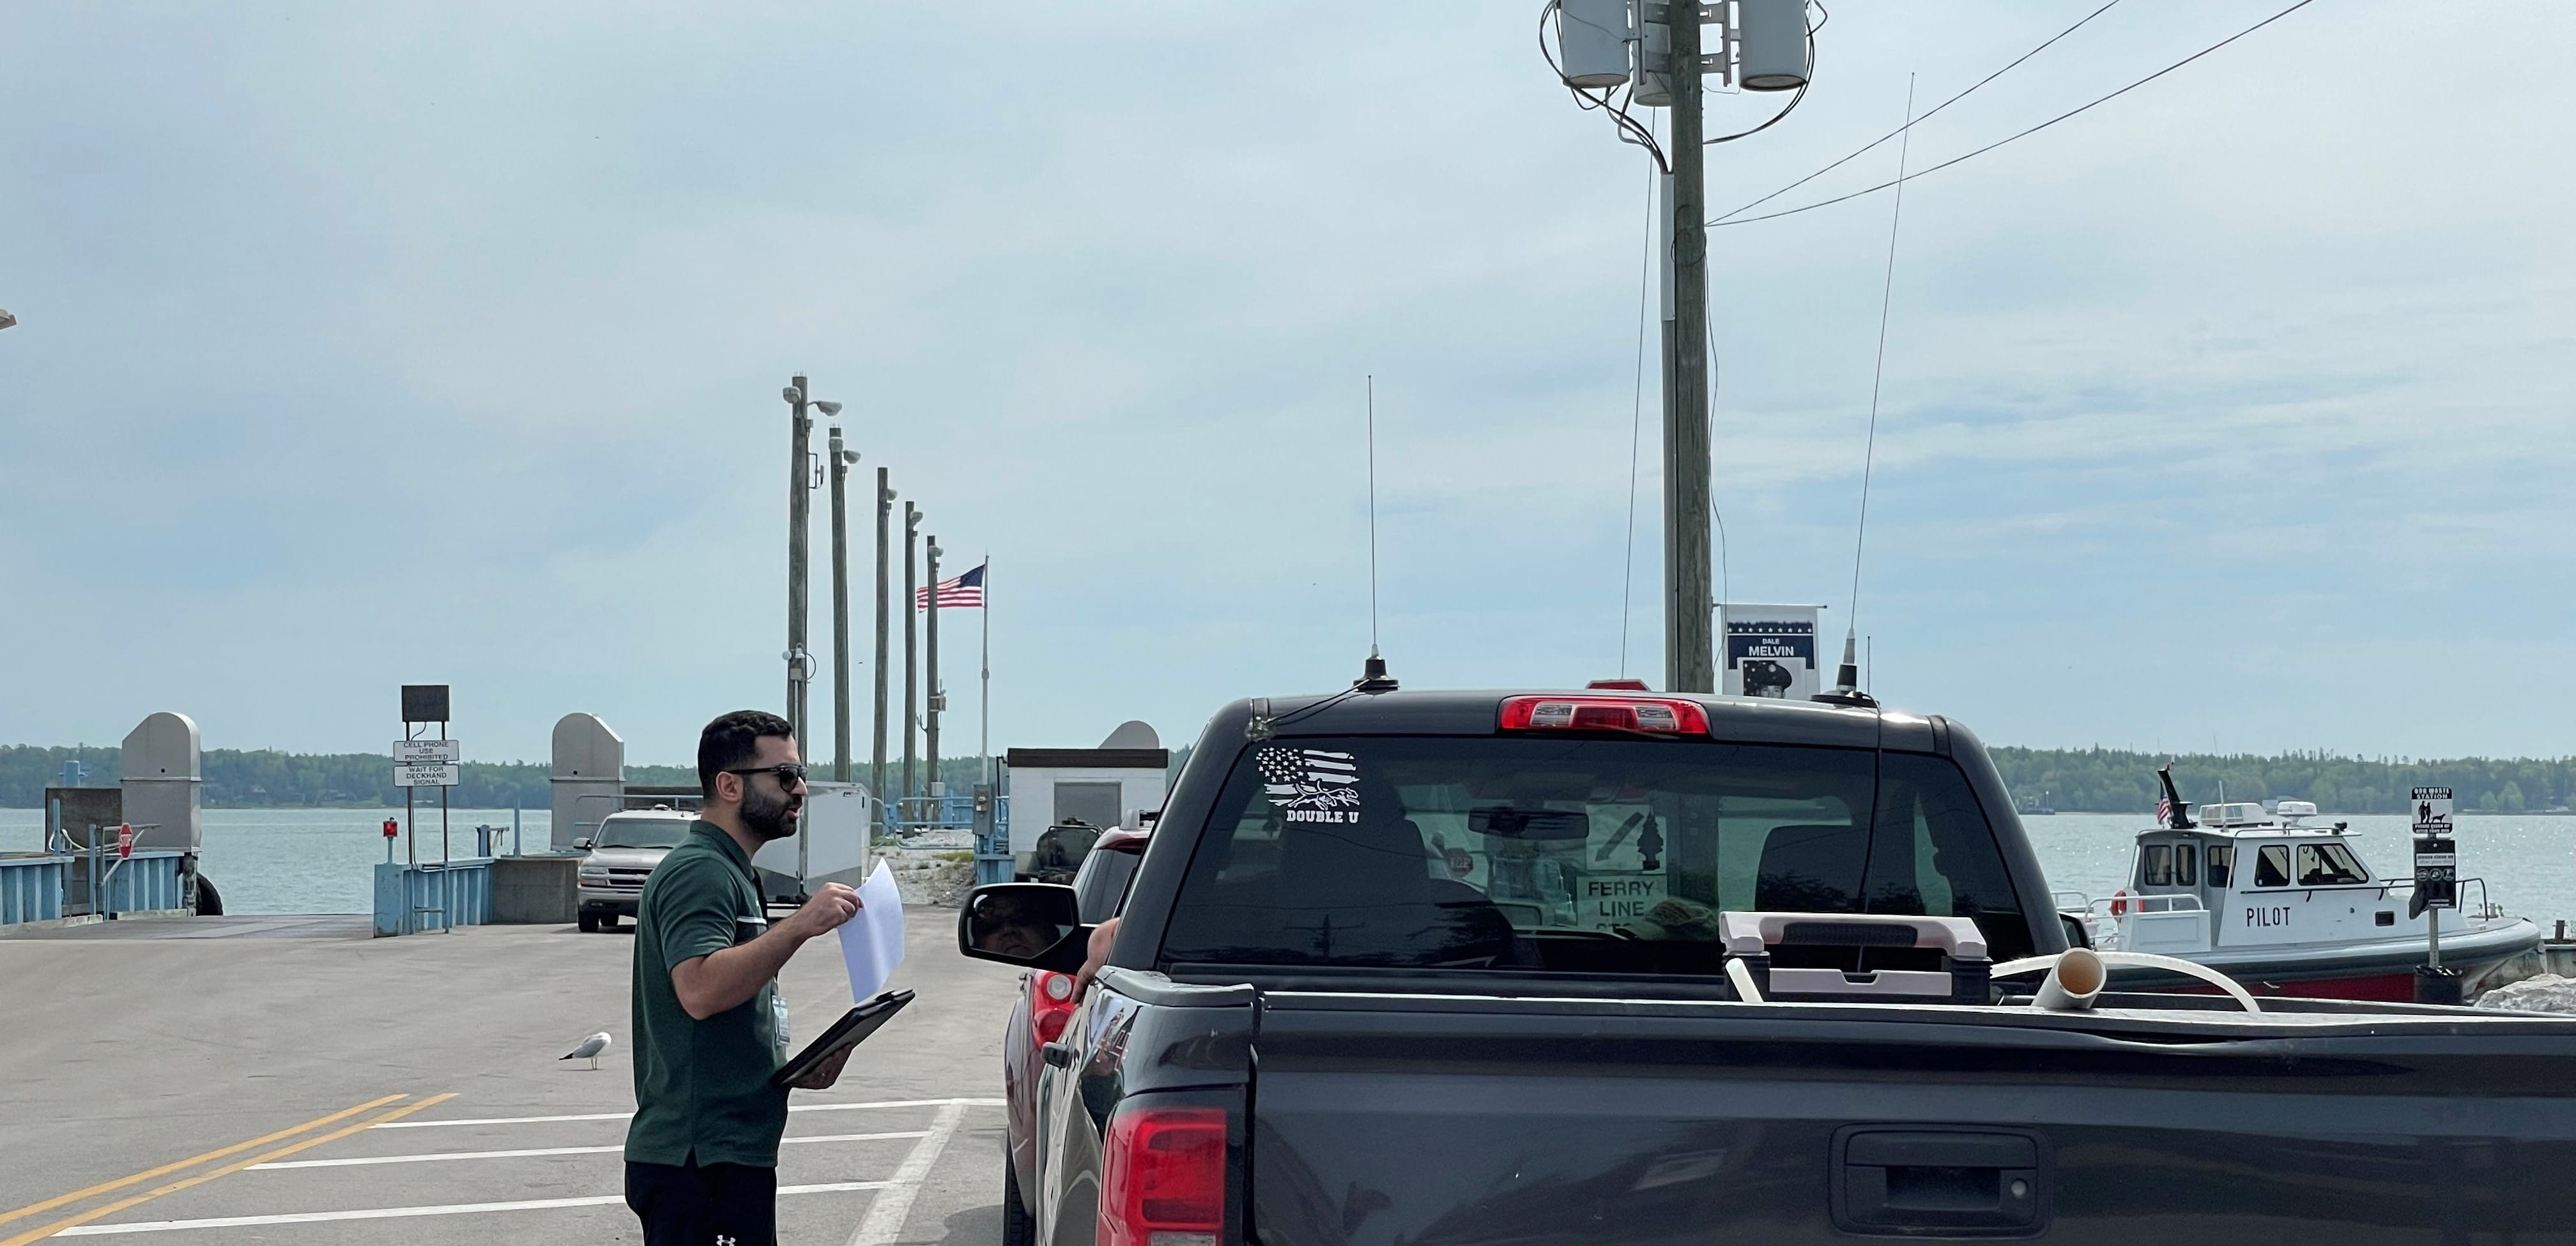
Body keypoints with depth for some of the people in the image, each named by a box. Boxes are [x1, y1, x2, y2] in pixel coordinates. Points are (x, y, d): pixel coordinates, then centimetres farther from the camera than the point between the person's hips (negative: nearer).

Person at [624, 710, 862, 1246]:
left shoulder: (729, 873, 21)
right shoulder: (699, 872, -12)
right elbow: (700, 991, -29)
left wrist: (796, 1069, 12)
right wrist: (800, 926, -29)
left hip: (726, 1156, 10)